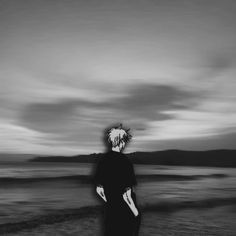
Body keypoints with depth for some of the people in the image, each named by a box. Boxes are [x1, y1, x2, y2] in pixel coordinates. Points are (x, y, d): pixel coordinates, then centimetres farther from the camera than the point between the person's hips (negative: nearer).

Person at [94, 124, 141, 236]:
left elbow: (99, 190, 5)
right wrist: (135, 210, -8)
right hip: (124, 212, -6)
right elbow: (126, 195, -22)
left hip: (110, 210, 6)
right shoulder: (124, 161, -21)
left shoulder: (102, 160, -1)